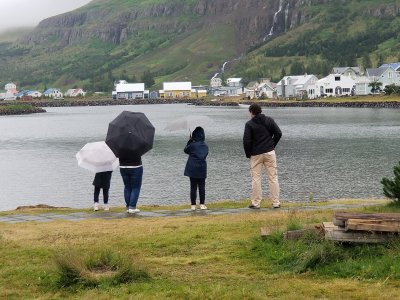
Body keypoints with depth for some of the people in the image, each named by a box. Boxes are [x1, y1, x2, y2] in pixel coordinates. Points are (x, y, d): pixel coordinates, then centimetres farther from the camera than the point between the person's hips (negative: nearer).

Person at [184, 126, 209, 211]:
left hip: (192, 169, -3)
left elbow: (186, 150, 5)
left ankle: (193, 205, 2)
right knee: (202, 187, 8)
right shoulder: (205, 146, 0)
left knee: (193, 187, 2)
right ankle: (202, 204, 7)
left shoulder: (192, 145, -12)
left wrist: (189, 141, 11)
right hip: (202, 169, 3)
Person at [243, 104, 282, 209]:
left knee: (256, 179, 4)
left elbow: (246, 141, -10)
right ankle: (276, 202, 4)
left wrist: (248, 154, 2)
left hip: (256, 154, -2)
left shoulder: (249, 124, -6)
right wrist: (272, 145, 11)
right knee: (273, 177, 5)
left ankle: (256, 203, 4)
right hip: (270, 153, 2)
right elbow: (278, 133, 0)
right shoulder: (269, 120, 3)